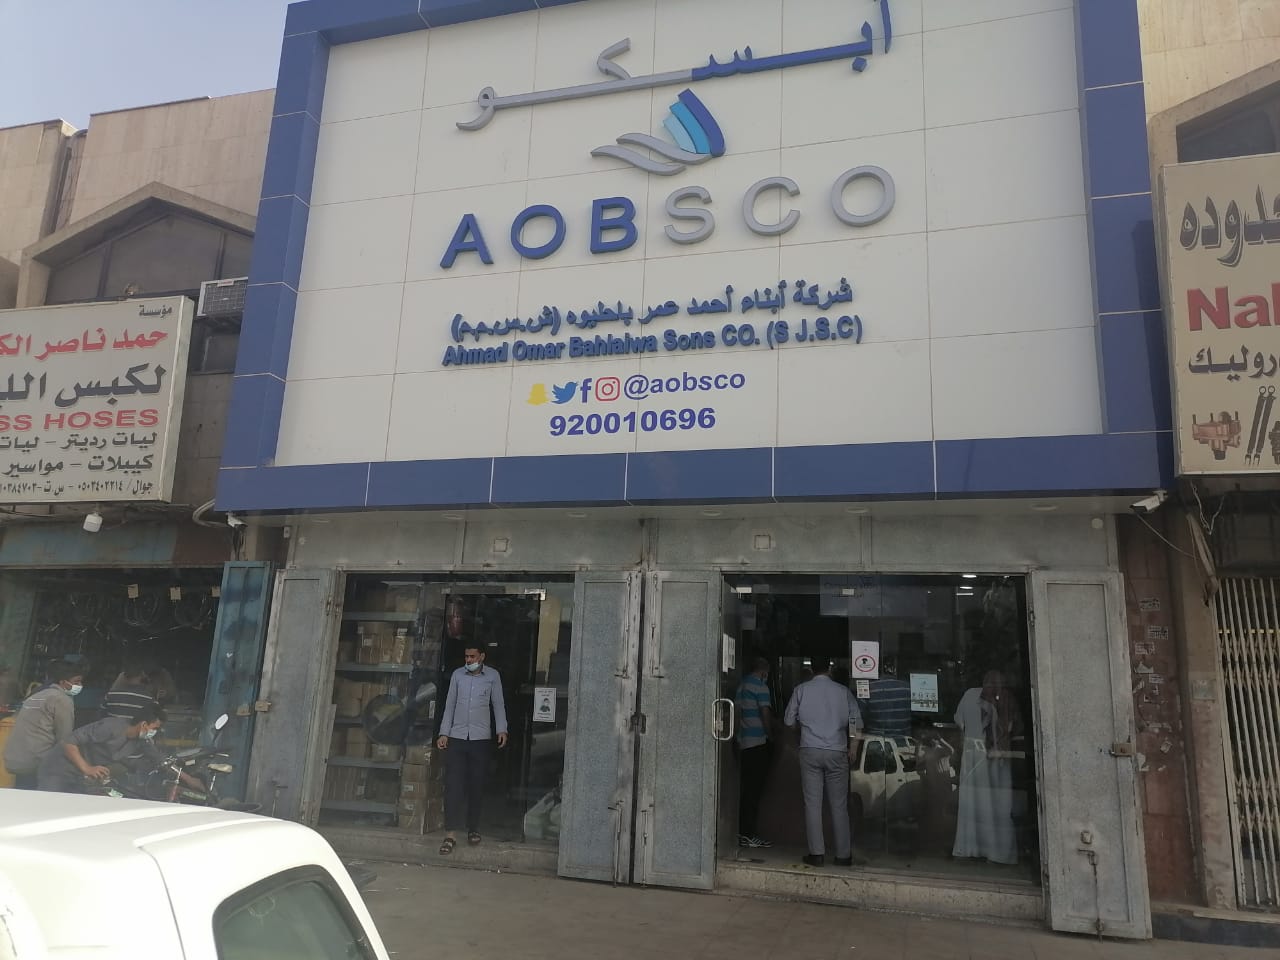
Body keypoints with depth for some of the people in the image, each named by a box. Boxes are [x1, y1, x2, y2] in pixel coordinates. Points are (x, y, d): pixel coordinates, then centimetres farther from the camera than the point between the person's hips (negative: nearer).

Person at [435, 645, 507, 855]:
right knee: (453, 785, -6)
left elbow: (498, 704, 4)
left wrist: (502, 730, -7)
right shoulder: (457, 675, 6)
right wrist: (443, 733, 4)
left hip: (481, 739, -1)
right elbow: (449, 705, 9)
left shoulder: (493, 676, 2)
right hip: (456, 737, 1)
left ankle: (473, 828, 20)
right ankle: (450, 834, -4)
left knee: (476, 786, 4)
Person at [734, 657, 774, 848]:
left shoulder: (742, 684, 15)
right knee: (755, 789, -5)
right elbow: (765, 713, -14)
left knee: (747, 788, 13)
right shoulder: (760, 685, -10)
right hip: (758, 742, -8)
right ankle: (748, 835, -4)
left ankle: (742, 832, 16)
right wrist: (769, 732, 1)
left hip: (743, 743, 8)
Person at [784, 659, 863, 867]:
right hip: (837, 752, 1)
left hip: (810, 751, 0)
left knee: (812, 803, 3)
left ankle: (817, 853, 3)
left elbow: (789, 721, 6)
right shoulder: (843, 691, 2)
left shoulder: (801, 690, 0)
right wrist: (852, 747, 16)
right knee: (839, 805, 7)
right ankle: (843, 855, 12)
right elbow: (856, 723, 3)